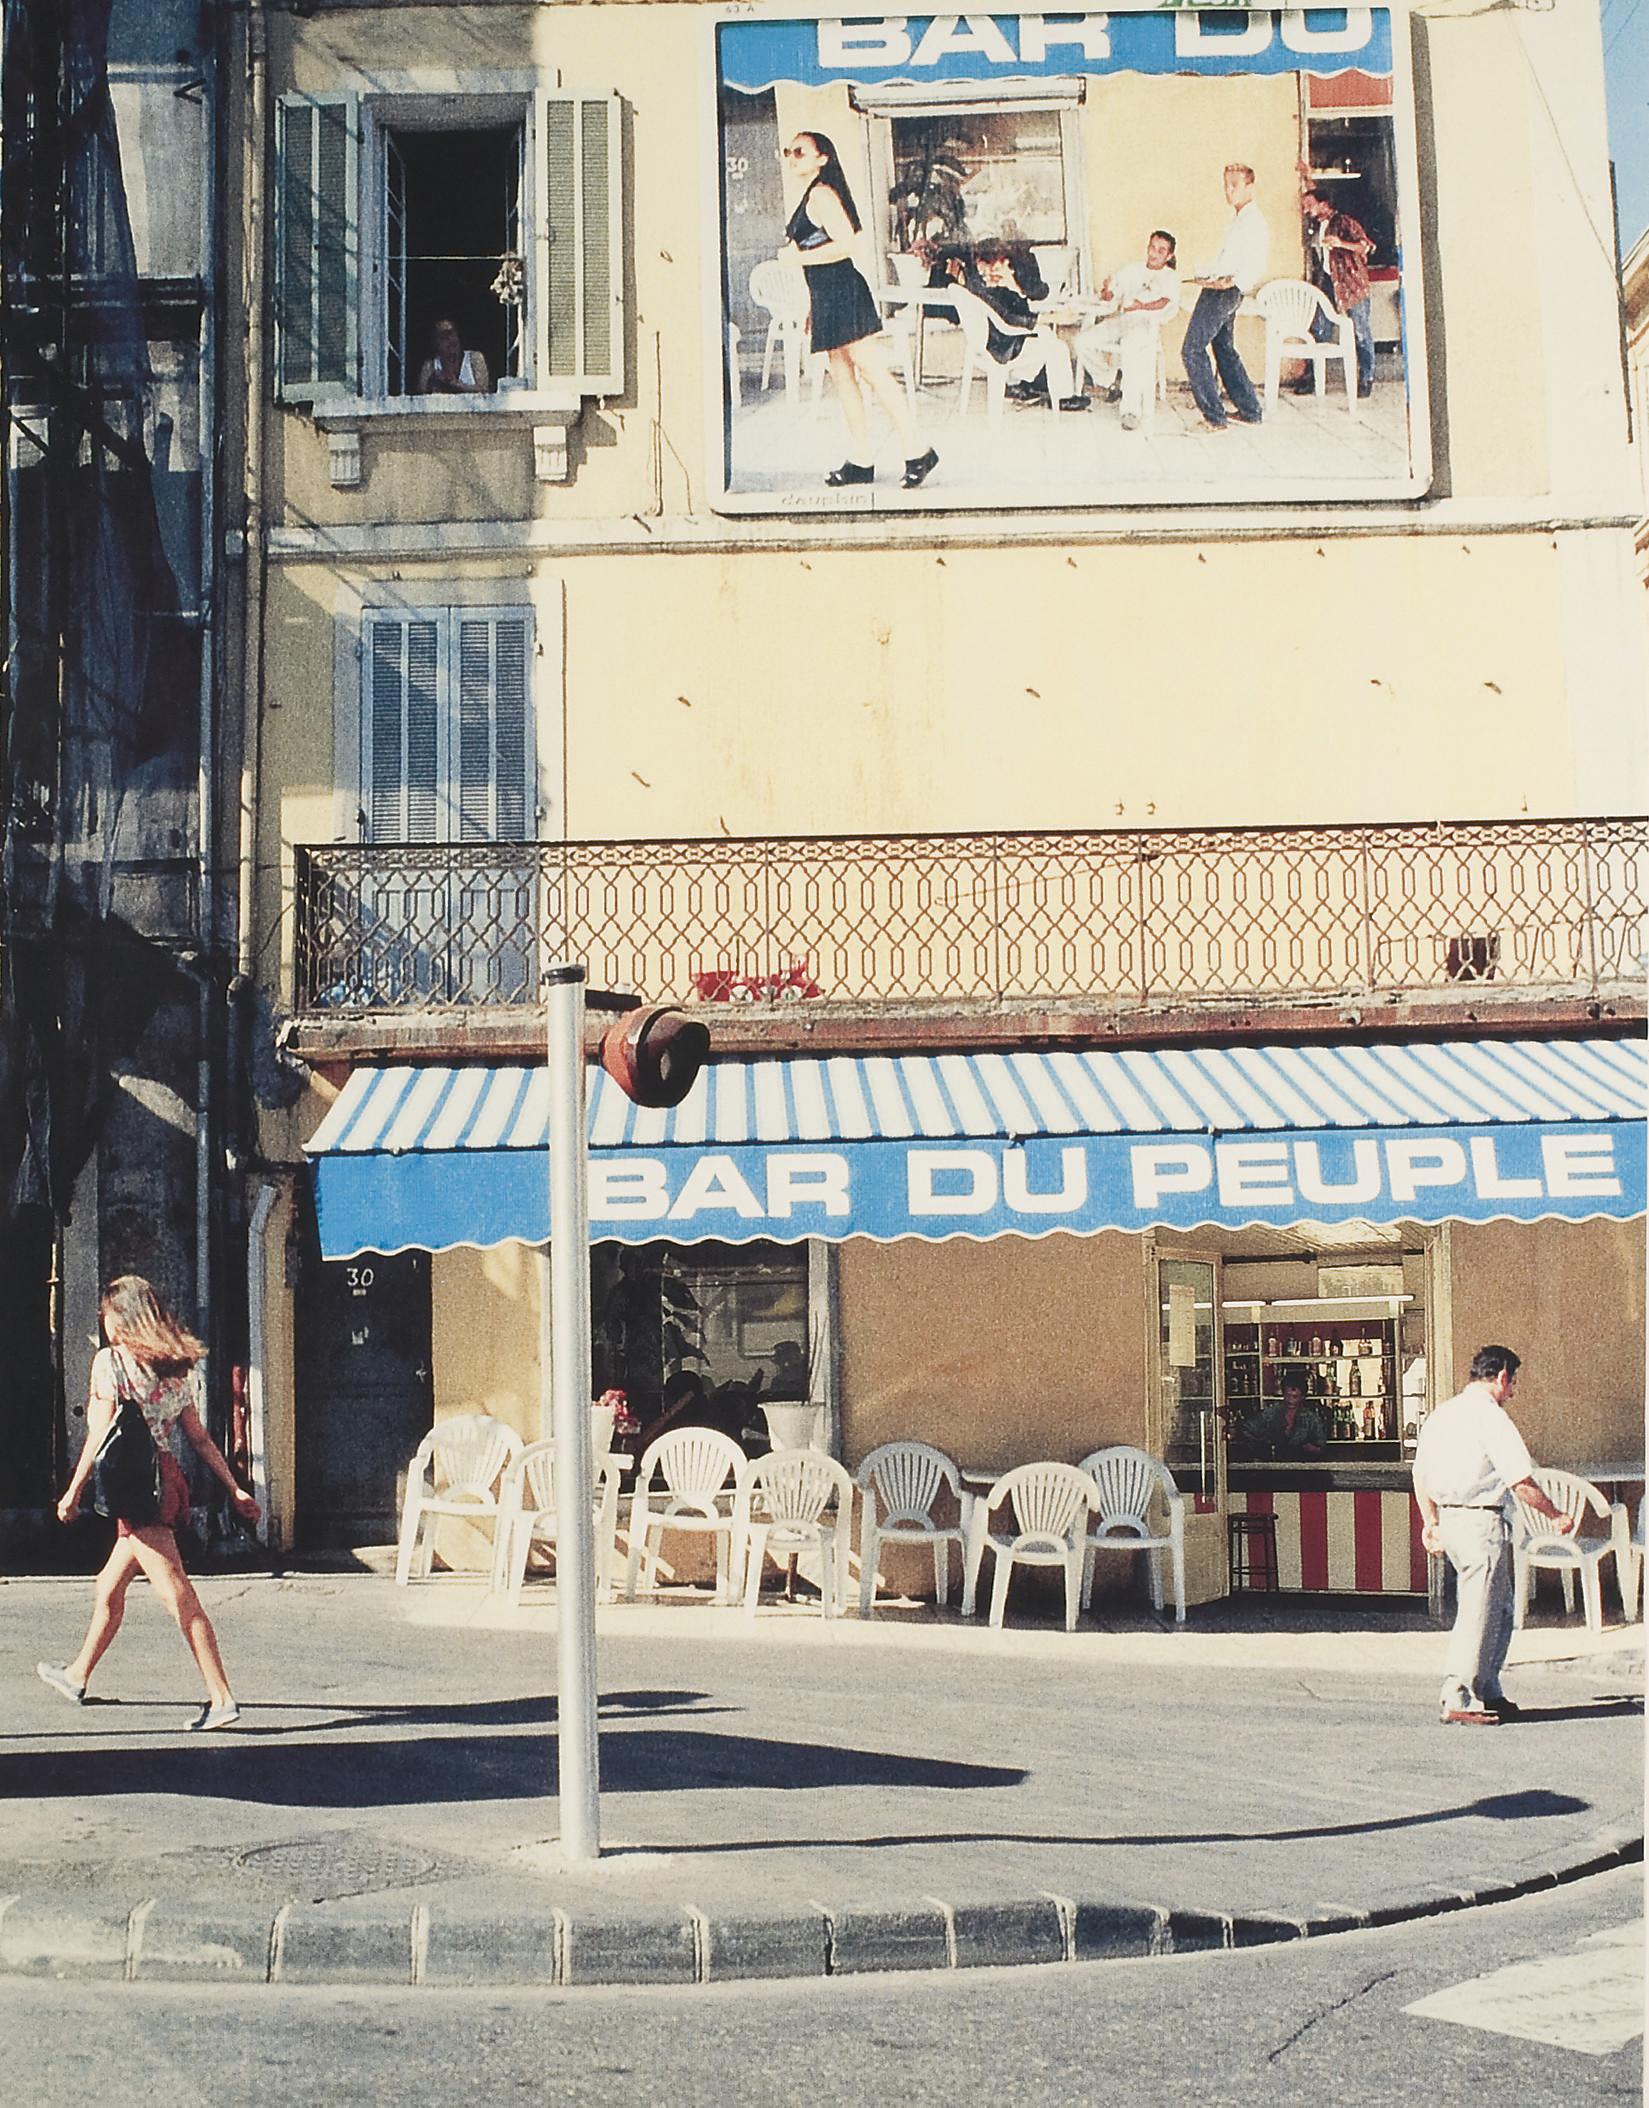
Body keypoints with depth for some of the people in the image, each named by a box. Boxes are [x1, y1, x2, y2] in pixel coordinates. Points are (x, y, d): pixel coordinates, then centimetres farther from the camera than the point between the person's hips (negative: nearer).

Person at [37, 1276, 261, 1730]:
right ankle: (78, 1674, 38)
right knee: (109, 1587, 23)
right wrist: (234, 1489, 11)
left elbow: (101, 1435, -11)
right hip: (169, 1481, 8)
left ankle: (221, 1697, -15)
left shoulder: (110, 1361, -7)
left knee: (177, 1593, -11)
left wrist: (73, 1491, -4)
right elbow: (199, 1437, 10)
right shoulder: (180, 1367, 12)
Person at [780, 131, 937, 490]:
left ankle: (916, 452, -10)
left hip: (843, 294, -10)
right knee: (842, 377, 10)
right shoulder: (808, 198, 18)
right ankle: (860, 462, 13)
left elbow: (845, 244, -21)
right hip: (826, 296, 10)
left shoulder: (821, 194, -11)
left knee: (873, 372, -10)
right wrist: (811, 309, 22)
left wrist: (800, 257, -14)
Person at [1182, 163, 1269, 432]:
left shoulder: (1253, 221, -14)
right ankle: (1250, 412, 23)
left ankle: (1214, 418, -12)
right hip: (1217, 289, 11)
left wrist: (1233, 281, -35)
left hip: (1223, 292, -11)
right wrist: (1207, 276, 17)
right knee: (1224, 350, 18)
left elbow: (1257, 264, -23)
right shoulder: (1239, 219, 18)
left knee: (1194, 349, -12)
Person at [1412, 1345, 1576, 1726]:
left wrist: (1430, 1521, 27)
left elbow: (1420, 1473, 19)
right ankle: (1458, 1702, -6)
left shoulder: (1440, 1415, 13)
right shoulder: (1491, 1417, -13)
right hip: (1482, 1522, -9)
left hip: (1450, 1519, 9)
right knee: (1480, 1613, -5)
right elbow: (1520, 1481, -15)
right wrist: (1555, 1516, -3)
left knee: (1500, 1609, 17)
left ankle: (1488, 1694, 21)